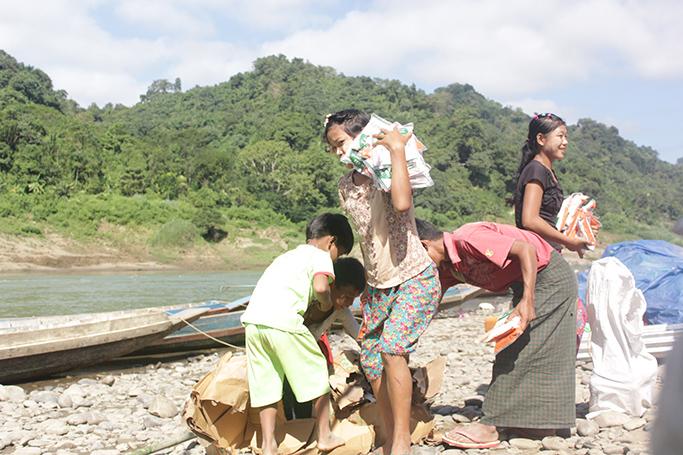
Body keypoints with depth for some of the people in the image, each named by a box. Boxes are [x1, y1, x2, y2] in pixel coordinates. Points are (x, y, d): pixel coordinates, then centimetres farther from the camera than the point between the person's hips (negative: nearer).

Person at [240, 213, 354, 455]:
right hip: (283, 321, -7)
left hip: (253, 318, 7)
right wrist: (326, 302, 8)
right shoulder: (320, 256, 8)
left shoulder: (288, 256, 31)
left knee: (266, 385, 13)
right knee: (317, 372, 9)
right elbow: (320, 286, -12)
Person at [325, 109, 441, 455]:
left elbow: (401, 203, -34)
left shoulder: (389, 172, -13)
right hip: (378, 284, 8)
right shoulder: (345, 186, 8)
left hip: (415, 278, -8)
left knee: (392, 349, -23)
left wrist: (397, 149, -27)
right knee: (369, 358, 6)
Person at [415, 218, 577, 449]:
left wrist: (528, 300, -34)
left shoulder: (467, 239, -26)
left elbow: (526, 249, -31)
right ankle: (543, 422, 24)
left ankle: (489, 427, -8)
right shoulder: (448, 265, 2)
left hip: (549, 276, -10)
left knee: (515, 352, -10)